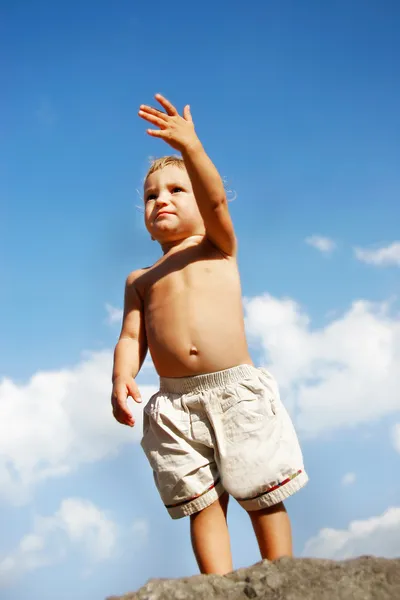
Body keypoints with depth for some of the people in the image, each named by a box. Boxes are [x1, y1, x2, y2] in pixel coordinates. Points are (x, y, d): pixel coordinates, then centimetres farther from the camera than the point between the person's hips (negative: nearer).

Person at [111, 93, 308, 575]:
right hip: (175, 404, 2)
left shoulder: (217, 248, 12)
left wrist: (190, 147, -23)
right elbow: (131, 337, 8)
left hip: (236, 390, -2)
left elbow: (215, 200, -7)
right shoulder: (139, 280, 18)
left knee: (263, 497, 4)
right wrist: (122, 376, -13)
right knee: (203, 503, 2)